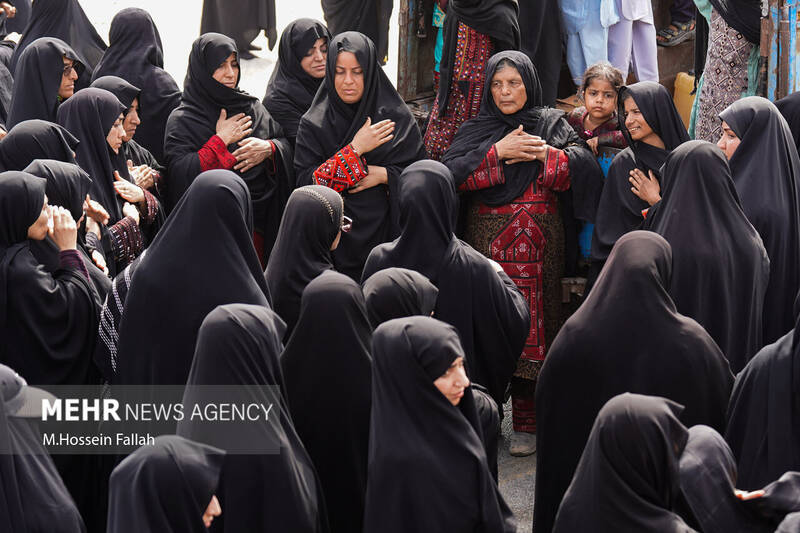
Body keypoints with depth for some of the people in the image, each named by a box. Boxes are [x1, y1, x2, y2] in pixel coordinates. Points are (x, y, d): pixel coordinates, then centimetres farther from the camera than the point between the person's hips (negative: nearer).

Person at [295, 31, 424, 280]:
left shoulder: (397, 118, 3)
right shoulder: (314, 124, 1)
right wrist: (355, 150, -13)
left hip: (386, 231, 1)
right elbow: (305, 183, -9)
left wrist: (384, 175, -12)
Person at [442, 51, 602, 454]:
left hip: (537, 245, -1)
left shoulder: (552, 125, 11)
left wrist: (536, 151, -10)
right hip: (486, 240, 1)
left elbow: (583, 167, -5)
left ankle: (527, 423, 0)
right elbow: (451, 172, -6)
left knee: (531, 327, -5)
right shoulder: (476, 130, 13)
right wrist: (499, 152, -11)